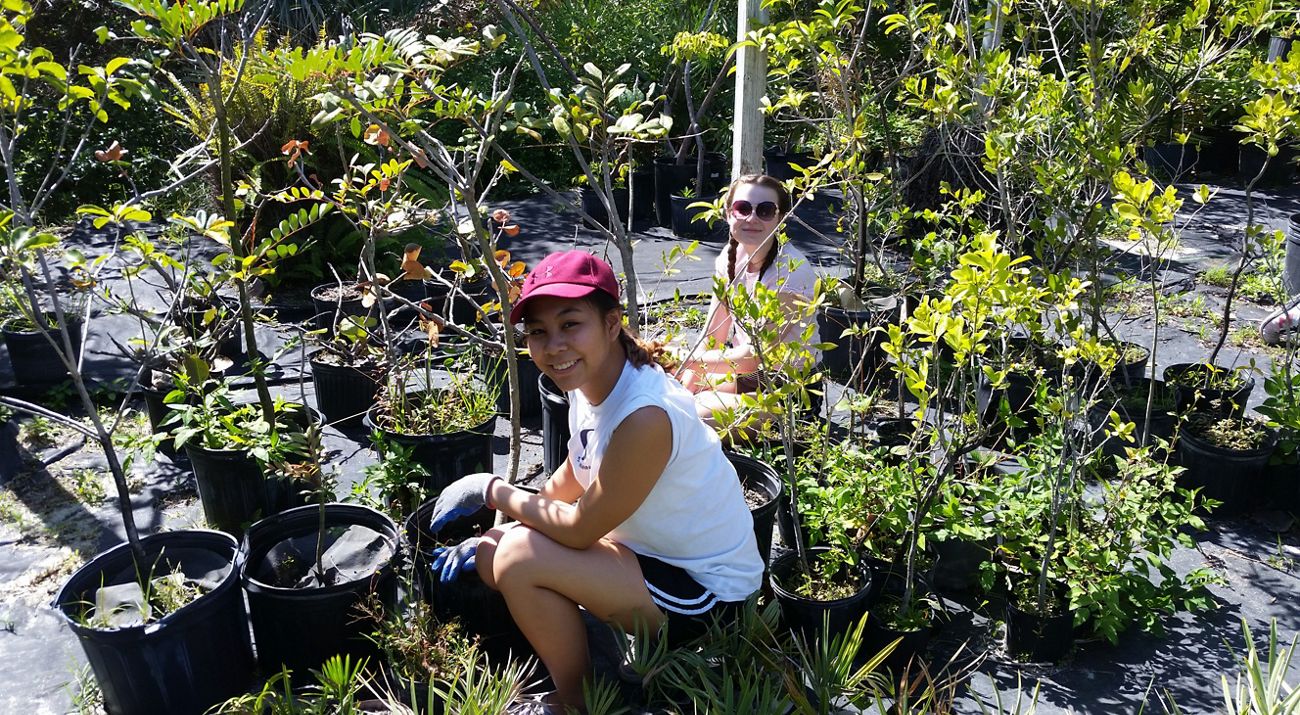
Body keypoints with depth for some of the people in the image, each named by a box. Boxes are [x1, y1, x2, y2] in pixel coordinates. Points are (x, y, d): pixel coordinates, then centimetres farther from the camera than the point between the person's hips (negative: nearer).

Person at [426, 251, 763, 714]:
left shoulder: (645, 416, -31)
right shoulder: (589, 383, -4)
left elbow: (578, 528, -23)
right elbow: (565, 488, 9)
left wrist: (491, 490, -11)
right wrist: (486, 539, 3)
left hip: (708, 589, -8)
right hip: (654, 550, 8)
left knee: (520, 558, -21)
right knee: (492, 554, 0)